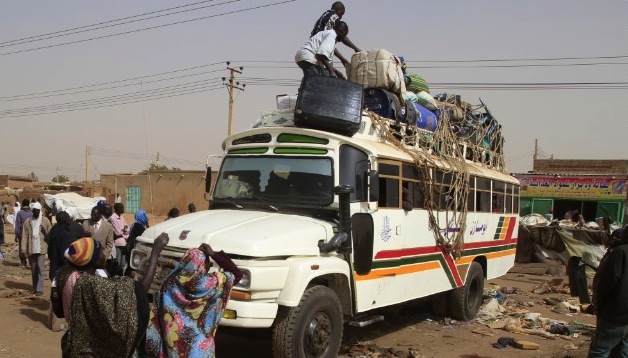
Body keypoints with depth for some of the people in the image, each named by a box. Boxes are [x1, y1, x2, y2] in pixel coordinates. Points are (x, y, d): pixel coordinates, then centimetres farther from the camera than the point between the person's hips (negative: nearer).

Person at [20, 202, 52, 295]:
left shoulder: (45, 221, 0)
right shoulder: (27, 222, 4)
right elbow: (24, 236, 1)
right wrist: (24, 250, -4)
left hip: (41, 249, -3)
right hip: (31, 250, 3)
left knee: (40, 269, -7)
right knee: (33, 270, 12)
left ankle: (39, 289, -6)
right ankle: (34, 288, 23)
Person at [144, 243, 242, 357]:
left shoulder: (170, 283, -9)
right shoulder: (210, 284, -17)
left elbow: (155, 317, -5)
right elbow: (237, 274, -4)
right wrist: (213, 254, -8)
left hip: (172, 346, 3)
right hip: (199, 347, -3)